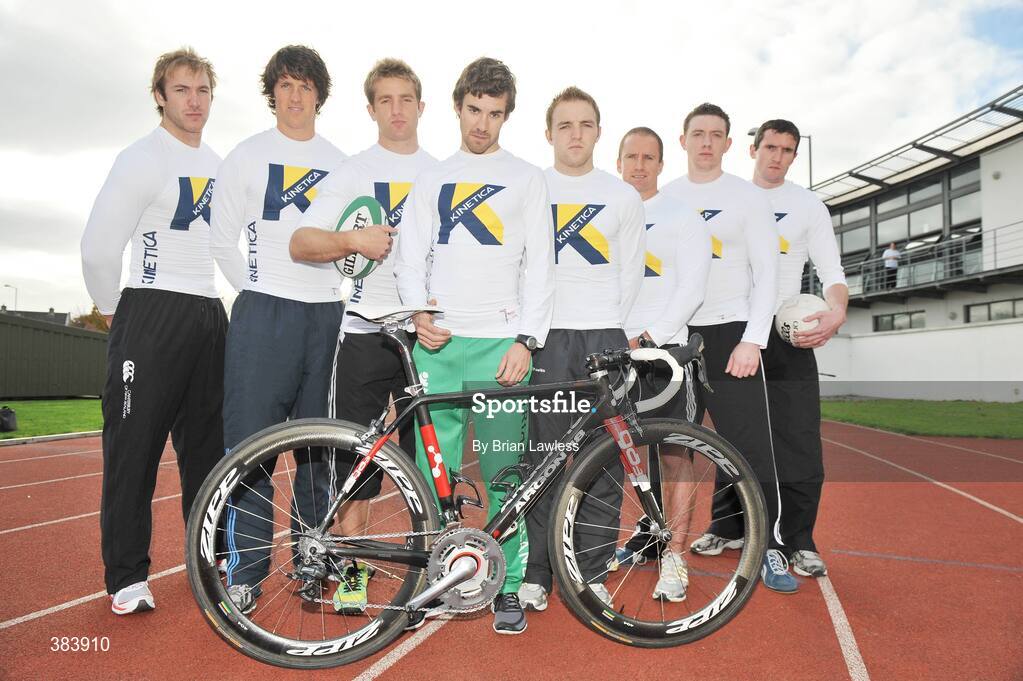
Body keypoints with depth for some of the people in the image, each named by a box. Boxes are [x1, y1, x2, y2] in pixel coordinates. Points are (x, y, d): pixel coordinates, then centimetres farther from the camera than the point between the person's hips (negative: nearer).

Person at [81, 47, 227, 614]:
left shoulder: (217, 164, 15)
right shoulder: (143, 159, -6)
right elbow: (98, 248, -10)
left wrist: (212, 300, 16)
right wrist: (113, 311, 0)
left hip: (208, 317, 7)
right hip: (152, 314, -6)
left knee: (206, 444, 12)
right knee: (135, 447, -1)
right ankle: (127, 577, 11)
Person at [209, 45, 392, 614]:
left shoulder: (339, 162, 16)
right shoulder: (248, 156, 8)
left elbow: (354, 239, 18)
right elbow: (223, 241, 5)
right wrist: (258, 291, 0)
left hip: (326, 313, 3)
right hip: (264, 312, -2)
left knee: (319, 444, 7)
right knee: (251, 441, -5)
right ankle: (246, 571, 7)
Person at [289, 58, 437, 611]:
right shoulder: (353, 172, 7)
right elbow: (300, 243, 0)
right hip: (364, 330, -2)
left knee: (425, 454, 5)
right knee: (356, 456, 1)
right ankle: (352, 567, 17)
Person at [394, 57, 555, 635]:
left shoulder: (527, 178, 12)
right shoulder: (432, 179, 19)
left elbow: (540, 265, 4)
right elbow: (412, 256, 14)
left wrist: (526, 340, -7)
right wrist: (420, 312, -6)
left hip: (500, 344, -2)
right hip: (438, 343, 2)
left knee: (504, 473, -2)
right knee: (433, 471, 2)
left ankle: (508, 587, 12)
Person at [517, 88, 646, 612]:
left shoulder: (623, 197, 12)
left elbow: (631, 273, 11)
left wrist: (607, 327, 3)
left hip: (604, 337, 1)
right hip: (544, 336, -1)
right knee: (542, 458, -2)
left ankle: (591, 573, 14)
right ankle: (535, 573, 10)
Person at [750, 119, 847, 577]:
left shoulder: (808, 205, 8)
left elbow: (831, 271, 2)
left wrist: (837, 311, -21)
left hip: (787, 336, -1)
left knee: (799, 441, -7)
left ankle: (799, 542, 6)